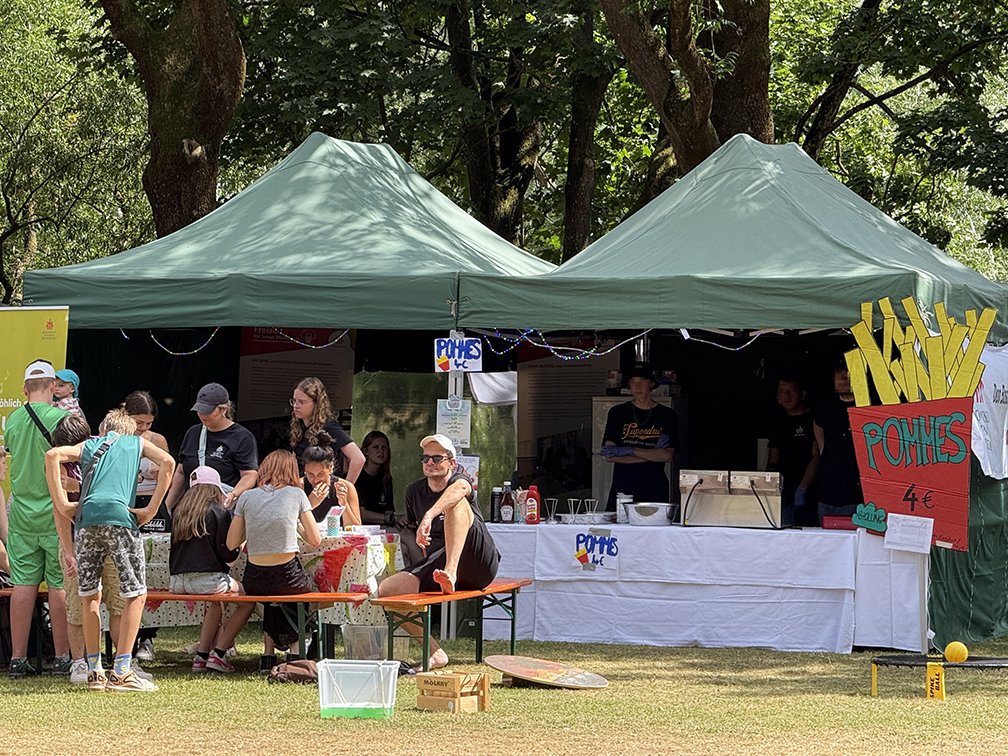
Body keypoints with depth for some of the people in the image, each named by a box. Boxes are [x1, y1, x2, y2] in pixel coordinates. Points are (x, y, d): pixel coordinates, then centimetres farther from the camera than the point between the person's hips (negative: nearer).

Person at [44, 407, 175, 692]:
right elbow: (167, 462, 4)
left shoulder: (88, 445, 27)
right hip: (119, 517, -3)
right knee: (136, 595, 3)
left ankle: (95, 671, 14)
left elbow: (53, 455, 7)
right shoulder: (137, 442, 24)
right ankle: (121, 672, -5)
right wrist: (151, 509, 3)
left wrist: (61, 503, 5)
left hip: (86, 518, 3)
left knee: (90, 596, 13)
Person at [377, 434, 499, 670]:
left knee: (456, 503, -27)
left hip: (479, 563, -6)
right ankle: (435, 653, -13)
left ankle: (451, 572, -47)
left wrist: (429, 516, -47)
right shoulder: (415, 492, 15)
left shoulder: (459, 482, -4)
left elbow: (460, 488, -32)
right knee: (385, 590, -15)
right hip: (435, 565, 6)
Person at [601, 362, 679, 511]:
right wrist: (652, 454, -6)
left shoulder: (666, 416, 7)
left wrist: (629, 451, -11)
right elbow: (610, 456, -2)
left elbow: (668, 456, -4)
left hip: (655, 492, 0)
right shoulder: (617, 413, 8)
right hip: (622, 489, 0)